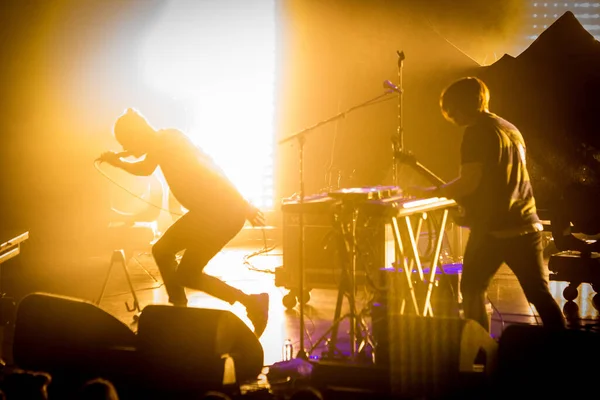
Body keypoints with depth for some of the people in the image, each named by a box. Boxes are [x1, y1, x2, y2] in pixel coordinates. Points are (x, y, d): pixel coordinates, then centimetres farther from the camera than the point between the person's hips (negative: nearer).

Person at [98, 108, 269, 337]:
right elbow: (144, 169, 32)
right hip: (205, 211, 10)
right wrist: (117, 161, 17)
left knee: (185, 275, -4)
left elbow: (210, 170, -25)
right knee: (162, 250, 16)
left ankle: (252, 303, -1)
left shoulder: (171, 144, -19)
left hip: (224, 213, -10)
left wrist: (244, 206, -26)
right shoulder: (160, 144, 10)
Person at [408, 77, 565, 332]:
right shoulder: (512, 129, 16)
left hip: (493, 229, -7)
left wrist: (432, 192, -3)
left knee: (472, 291, 10)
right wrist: (456, 195, 29)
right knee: (539, 293, 9)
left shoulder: (477, 132, -9)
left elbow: (469, 183, -16)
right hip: (527, 225, 7)